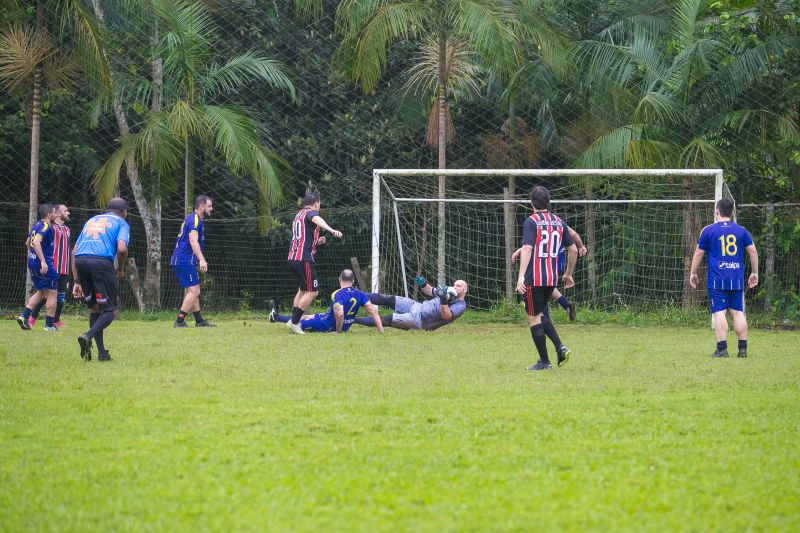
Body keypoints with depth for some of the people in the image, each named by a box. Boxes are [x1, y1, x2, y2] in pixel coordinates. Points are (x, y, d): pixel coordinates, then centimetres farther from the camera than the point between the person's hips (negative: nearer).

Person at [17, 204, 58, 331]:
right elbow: (36, 242, -29)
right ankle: (49, 324, 3)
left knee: (41, 292, 19)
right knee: (51, 293, 2)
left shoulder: (36, 225, 14)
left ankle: (24, 316, 5)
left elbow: (28, 243, 26)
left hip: (32, 262, 9)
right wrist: (43, 261, -32)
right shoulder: (46, 226, -14)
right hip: (45, 264, -9)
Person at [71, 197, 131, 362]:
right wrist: (121, 270, 12)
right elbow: (122, 248, -6)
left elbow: (74, 251, 24)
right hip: (102, 261, -5)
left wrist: (76, 281, 24)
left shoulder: (91, 220, 30)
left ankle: (102, 352, 15)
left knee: (94, 308, 18)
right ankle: (88, 336, -24)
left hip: (80, 261, 5)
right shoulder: (121, 223, 15)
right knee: (110, 311, 1)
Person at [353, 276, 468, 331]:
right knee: (386, 299, -6)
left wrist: (444, 302, -43)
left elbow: (446, 316, -28)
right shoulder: (449, 292, 12)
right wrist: (423, 284, -1)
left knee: (386, 320, -15)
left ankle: (354, 320, -16)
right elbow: (429, 291, 20)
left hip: (419, 321, -7)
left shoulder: (461, 306, -12)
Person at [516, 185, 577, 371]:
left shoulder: (532, 222, -9)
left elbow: (527, 249, -21)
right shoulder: (559, 222, 9)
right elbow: (573, 250, 14)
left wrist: (521, 276, -27)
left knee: (533, 318, 3)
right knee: (540, 315, 22)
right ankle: (560, 348, 5)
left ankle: (544, 362, 4)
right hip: (552, 279, 6)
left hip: (534, 279, -6)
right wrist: (568, 274, 26)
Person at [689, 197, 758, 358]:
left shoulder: (708, 230, 1)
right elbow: (753, 251, 8)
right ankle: (743, 349, 4)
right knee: (738, 312, 6)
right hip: (737, 279, 3)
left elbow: (698, 253, 5)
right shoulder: (741, 230, 9)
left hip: (717, 280, -3)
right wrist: (754, 272, 17)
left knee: (719, 313, -6)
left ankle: (722, 349, -13)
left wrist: (693, 273, 15)